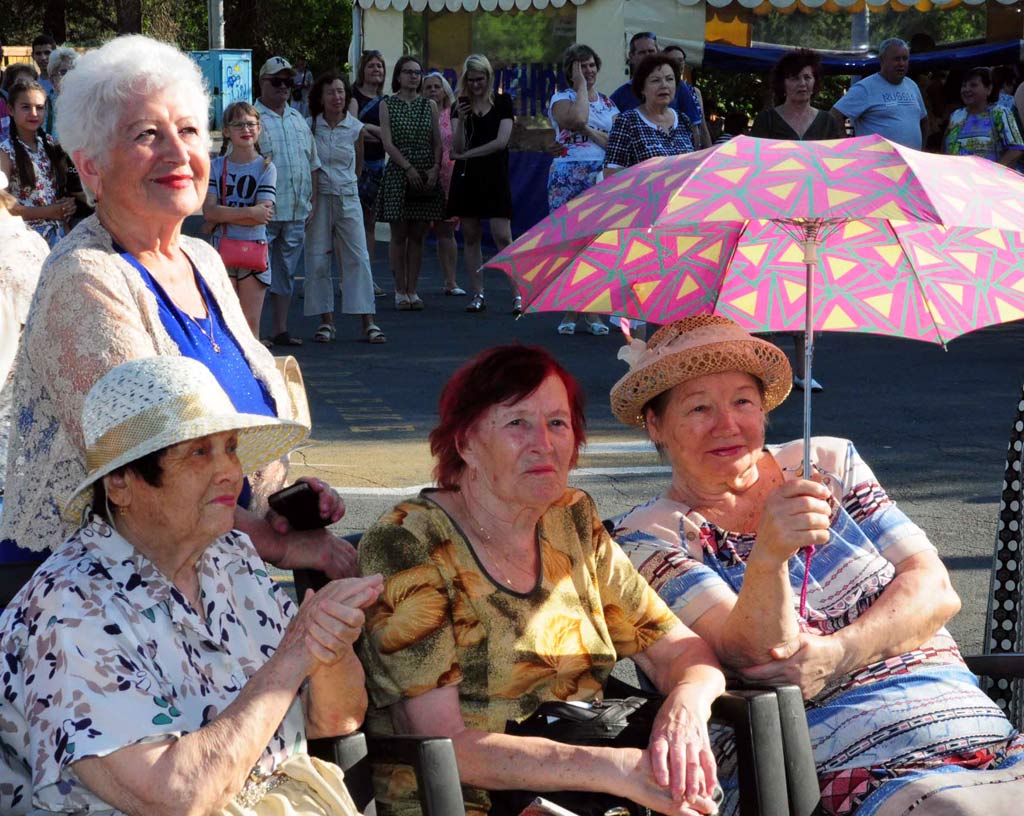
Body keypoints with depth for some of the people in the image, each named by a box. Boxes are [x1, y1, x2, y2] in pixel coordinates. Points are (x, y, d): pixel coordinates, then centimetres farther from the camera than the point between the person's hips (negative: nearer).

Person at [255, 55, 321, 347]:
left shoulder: (298, 120, 17)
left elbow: (312, 163, 22)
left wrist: (313, 200, 14)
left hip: (297, 212, 7)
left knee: (286, 272, 11)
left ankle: (280, 329, 17)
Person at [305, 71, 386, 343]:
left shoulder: (355, 128, 2)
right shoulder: (309, 127, 0)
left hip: (347, 198, 0)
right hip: (317, 197, 0)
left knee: (358, 257, -6)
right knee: (318, 260, 0)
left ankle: (368, 322, -6)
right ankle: (326, 321, 8)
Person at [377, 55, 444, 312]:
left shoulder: (429, 106, 11)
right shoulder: (387, 105, 3)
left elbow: (438, 142, 8)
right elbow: (388, 143, -5)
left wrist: (435, 168, -9)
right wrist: (408, 168, -15)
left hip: (428, 176, 2)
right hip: (398, 174, -2)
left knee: (417, 236, 3)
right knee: (399, 235, -1)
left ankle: (412, 290, 7)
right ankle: (400, 291, 3)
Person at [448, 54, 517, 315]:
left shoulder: (502, 102, 2)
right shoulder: (461, 105, 9)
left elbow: (501, 141, -7)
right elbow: (457, 147, 1)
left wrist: (467, 154, -6)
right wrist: (461, 120, -15)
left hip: (494, 176, -3)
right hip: (466, 177, 3)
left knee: (502, 236, -10)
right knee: (470, 237, 3)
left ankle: (518, 294, -10)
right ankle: (477, 295, 9)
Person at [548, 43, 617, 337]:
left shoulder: (608, 103, 17)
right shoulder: (561, 99, 3)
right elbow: (577, 118, -20)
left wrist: (588, 130, -10)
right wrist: (581, 86, -6)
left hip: (602, 178, 4)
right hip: (568, 176, -3)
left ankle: (594, 311, 4)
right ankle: (569, 311, -2)